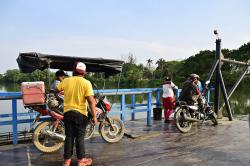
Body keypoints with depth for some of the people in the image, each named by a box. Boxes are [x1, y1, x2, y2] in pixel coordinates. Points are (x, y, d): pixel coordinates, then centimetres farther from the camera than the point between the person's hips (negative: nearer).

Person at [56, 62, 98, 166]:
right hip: (80, 113, -3)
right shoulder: (86, 83, -11)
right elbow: (91, 100, -17)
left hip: (67, 112, 3)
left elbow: (56, 90, 16)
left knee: (69, 137, 13)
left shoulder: (66, 81, -1)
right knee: (80, 137, 8)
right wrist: (94, 116, -13)